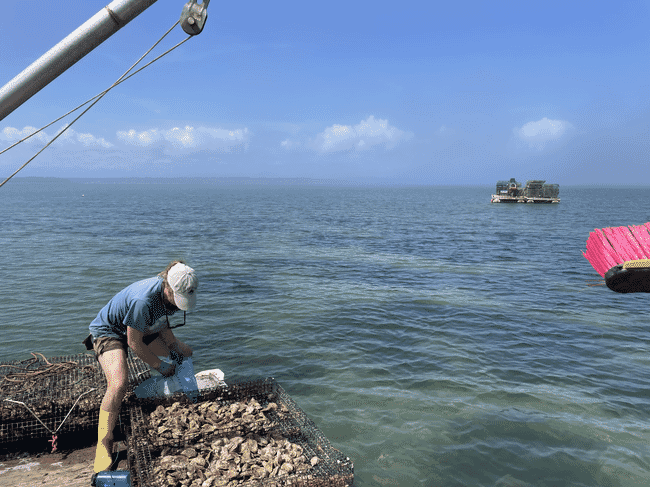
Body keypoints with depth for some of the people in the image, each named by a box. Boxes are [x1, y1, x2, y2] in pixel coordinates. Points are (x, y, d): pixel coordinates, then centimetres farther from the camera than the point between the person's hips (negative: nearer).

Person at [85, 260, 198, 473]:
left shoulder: (171, 293, -16)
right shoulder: (143, 300, -40)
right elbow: (133, 342, -28)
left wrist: (174, 344, -8)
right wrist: (160, 365, -17)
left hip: (143, 329, 8)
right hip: (108, 331, -8)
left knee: (184, 354, 5)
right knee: (118, 384, -29)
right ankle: (103, 444, -11)